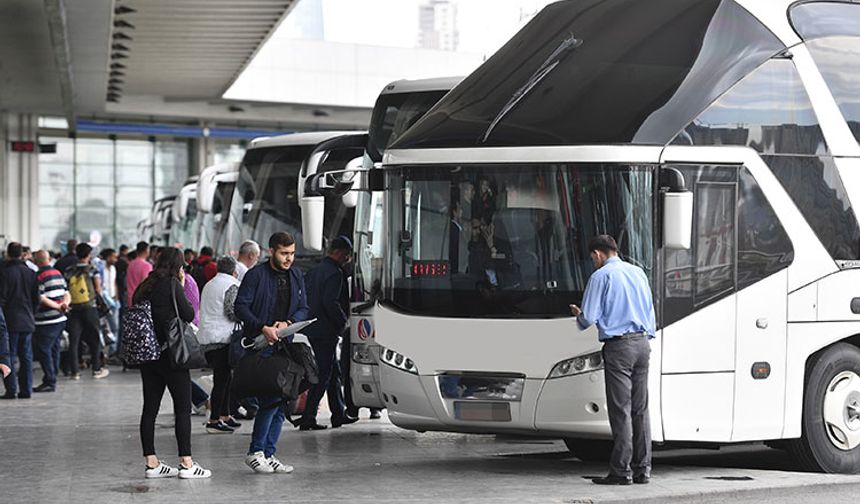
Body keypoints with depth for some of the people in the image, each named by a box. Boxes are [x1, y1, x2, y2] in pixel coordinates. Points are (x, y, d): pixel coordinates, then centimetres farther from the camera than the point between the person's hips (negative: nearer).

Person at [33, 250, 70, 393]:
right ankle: (52, 379, 17)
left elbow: (41, 299, -18)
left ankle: (49, 381, -8)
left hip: (47, 321, -8)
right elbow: (67, 294, 14)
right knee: (54, 349, 13)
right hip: (60, 319, 8)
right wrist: (65, 303, -5)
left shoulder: (39, 276, -12)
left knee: (43, 349, -5)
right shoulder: (58, 274, 13)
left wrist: (57, 306, -13)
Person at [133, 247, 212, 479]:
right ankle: (186, 463, -5)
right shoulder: (172, 284, -10)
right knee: (183, 407, -2)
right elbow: (189, 314, -10)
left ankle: (152, 462, 9)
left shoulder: (144, 287, 9)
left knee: (150, 407, 7)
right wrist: (182, 288, 3)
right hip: (170, 353, -7)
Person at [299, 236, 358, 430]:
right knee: (323, 375, -5)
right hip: (326, 331, -9)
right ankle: (308, 418, -6)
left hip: (312, 329, 9)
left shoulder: (314, 271, 13)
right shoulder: (335, 273, -14)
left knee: (333, 373, 17)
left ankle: (339, 414, 23)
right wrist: (344, 321, -11)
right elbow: (330, 302, -23)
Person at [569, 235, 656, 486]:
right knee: (640, 409, 9)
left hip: (618, 345, -6)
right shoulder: (638, 272, 14)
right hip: (643, 343, 6)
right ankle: (642, 469, 10)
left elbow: (589, 318, -7)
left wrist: (578, 315, 14)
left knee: (620, 410, -5)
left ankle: (621, 471, -6)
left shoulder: (601, 276, -5)